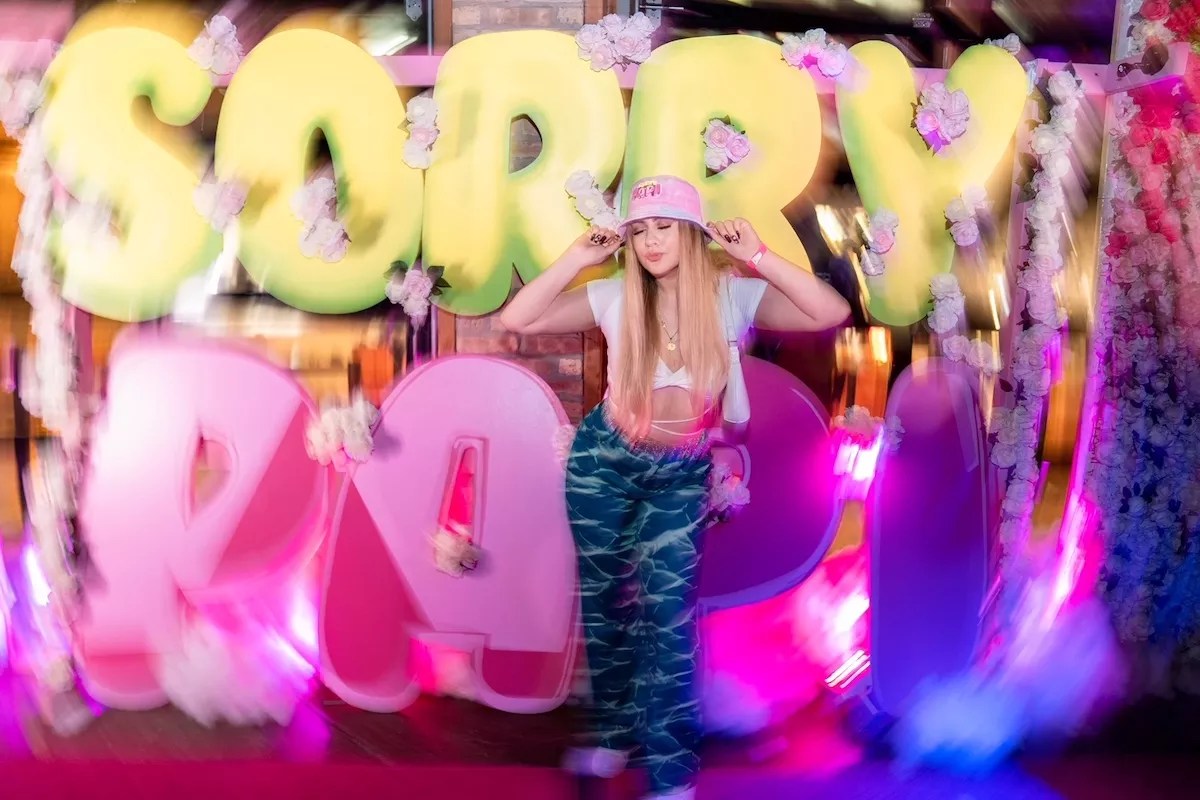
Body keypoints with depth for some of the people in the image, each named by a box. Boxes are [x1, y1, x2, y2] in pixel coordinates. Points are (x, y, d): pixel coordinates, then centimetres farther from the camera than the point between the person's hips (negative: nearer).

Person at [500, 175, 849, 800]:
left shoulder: (733, 295, -12)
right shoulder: (616, 296, -10)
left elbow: (832, 312, -23)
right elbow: (516, 320, -13)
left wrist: (758, 257, -26)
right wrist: (578, 258, -17)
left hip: (682, 473, -1)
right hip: (603, 458, 2)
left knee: (666, 607, -8)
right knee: (604, 599, 12)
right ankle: (614, 732, 34)